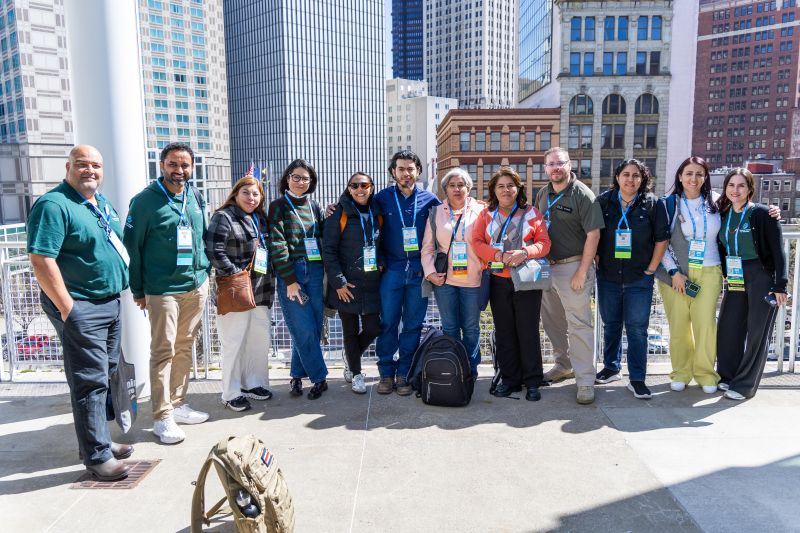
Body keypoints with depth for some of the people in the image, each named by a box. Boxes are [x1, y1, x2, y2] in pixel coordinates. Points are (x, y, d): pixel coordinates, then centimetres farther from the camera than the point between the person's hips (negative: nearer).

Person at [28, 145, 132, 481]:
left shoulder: (103, 204, 13)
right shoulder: (54, 205, -13)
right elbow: (41, 260, -20)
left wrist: (127, 291, 16)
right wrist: (67, 308, -21)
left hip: (110, 303, 9)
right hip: (80, 308, -9)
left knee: (104, 376, 16)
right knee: (90, 381, -3)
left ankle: (98, 440, 30)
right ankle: (97, 456, 8)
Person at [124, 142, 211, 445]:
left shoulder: (195, 197, 8)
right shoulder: (145, 201, -8)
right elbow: (132, 246, -5)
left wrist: (206, 269, 13)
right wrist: (137, 290, -4)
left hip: (197, 285, 6)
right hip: (162, 289, -5)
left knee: (185, 348, 12)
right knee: (163, 352, -2)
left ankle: (178, 404, 24)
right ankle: (163, 417, 6)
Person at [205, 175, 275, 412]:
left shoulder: (260, 219, 16)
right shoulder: (224, 217, -8)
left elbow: (268, 252, 22)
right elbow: (214, 251, -17)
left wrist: (269, 283, 11)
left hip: (260, 292, 7)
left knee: (261, 339, 12)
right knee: (234, 343, 0)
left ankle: (254, 383, 28)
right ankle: (231, 394, 12)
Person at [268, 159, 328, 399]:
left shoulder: (313, 206, 15)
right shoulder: (279, 206, 2)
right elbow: (277, 245, -6)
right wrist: (290, 281, -11)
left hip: (315, 273, 4)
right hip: (291, 274, -4)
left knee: (313, 329, 6)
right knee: (305, 330, -6)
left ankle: (297, 375, 22)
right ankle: (319, 378, 7)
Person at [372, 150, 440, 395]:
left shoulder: (429, 200, 4)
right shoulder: (382, 198, 2)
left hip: (419, 271, 1)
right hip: (391, 270, -1)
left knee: (413, 324, 6)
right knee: (388, 322, 3)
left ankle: (405, 372, 18)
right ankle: (386, 372, 16)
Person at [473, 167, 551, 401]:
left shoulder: (532, 213, 3)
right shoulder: (486, 214, 8)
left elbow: (544, 243, -1)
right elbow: (477, 242, -1)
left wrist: (525, 252, -20)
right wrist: (499, 255, -17)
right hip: (498, 281, 2)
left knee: (528, 331, 1)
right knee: (504, 332, 8)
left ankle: (533, 382, 13)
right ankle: (509, 379, 21)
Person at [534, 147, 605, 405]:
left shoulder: (582, 194, -10)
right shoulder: (542, 194, 11)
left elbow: (593, 234, -13)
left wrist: (582, 272, -16)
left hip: (573, 266, -7)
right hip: (547, 266, 7)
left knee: (579, 325, -5)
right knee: (552, 322, 16)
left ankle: (585, 381, 2)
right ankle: (564, 365, 34)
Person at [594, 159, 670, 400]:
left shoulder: (652, 204, -2)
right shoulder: (604, 201, 2)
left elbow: (662, 239, 1)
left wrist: (651, 269, -3)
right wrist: (597, 261, 1)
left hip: (639, 279, -2)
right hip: (608, 277, 2)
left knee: (637, 328, 0)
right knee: (611, 324, 13)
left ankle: (637, 379, 7)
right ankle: (611, 367, 29)